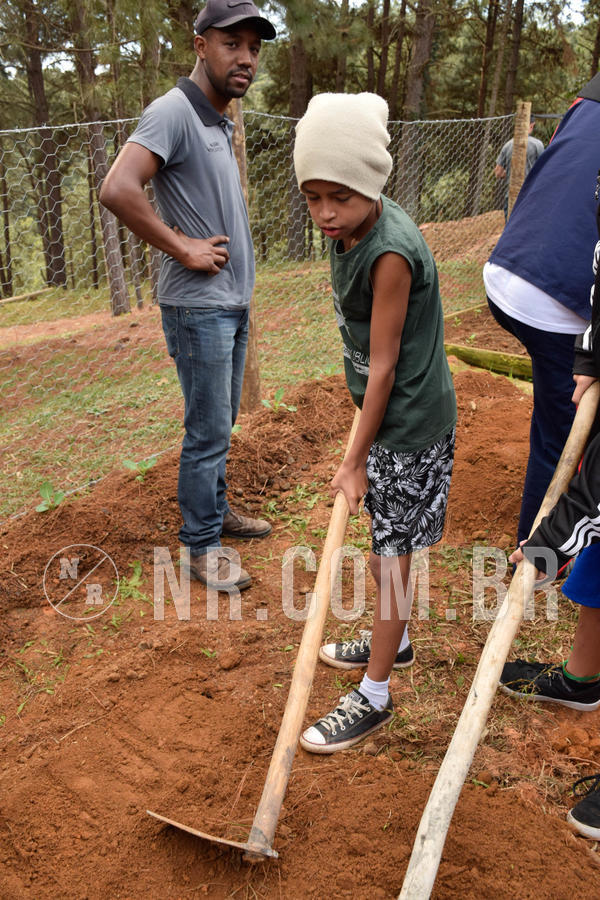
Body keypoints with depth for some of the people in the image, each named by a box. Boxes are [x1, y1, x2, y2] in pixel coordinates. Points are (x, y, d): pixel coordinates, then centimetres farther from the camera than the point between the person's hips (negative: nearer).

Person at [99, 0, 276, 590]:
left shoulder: (221, 121, 14)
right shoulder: (173, 112, -16)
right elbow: (117, 191, -29)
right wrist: (183, 249, -20)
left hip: (234, 303, 9)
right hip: (198, 308, -9)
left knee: (220, 426, 19)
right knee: (207, 433, -2)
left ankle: (216, 512, 35)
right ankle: (201, 549, 12)